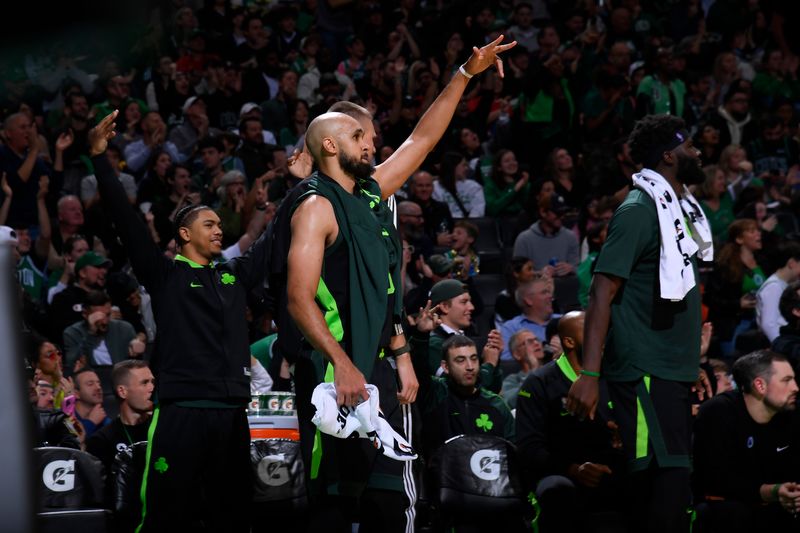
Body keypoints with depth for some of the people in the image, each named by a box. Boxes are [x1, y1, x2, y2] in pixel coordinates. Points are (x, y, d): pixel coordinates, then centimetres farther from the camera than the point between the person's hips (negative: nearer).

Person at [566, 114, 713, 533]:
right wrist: (589, 374, -24)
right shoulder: (638, 210, -12)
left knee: (669, 480, 10)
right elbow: (603, 292, -17)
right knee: (667, 482, -14)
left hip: (672, 372, 9)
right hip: (644, 372, -9)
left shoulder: (680, 209, 15)